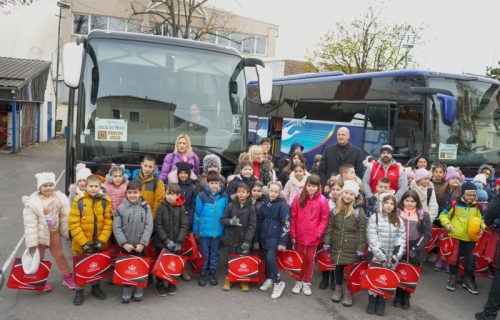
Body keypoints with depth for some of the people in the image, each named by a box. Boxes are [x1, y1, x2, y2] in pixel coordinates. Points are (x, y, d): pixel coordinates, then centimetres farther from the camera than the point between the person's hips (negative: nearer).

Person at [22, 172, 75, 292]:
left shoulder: (60, 198, -13)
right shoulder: (33, 203, -24)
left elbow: (65, 216, -5)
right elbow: (30, 225, -21)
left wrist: (68, 232, 0)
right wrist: (32, 244, -18)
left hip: (54, 232, 3)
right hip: (39, 233, -3)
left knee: (59, 255, 15)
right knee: (39, 257, 13)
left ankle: (67, 277, 30)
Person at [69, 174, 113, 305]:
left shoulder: (105, 201, -5)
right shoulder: (78, 201, -10)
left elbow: (108, 223, -5)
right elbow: (73, 224, -12)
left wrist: (101, 240, -14)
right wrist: (83, 242, -17)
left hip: (99, 244, 2)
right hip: (81, 244, -2)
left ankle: (96, 287, 38)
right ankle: (79, 291, 30)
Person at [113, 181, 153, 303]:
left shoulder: (146, 207, -3)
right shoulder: (121, 208, -5)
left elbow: (149, 227, -5)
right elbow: (117, 228, -5)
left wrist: (142, 243, -12)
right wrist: (124, 243, -12)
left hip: (140, 246, 0)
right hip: (125, 246, 0)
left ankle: (138, 289, 26)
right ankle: (127, 290, 23)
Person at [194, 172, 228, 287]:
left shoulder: (223, 196, -3)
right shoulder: (202, 195, -10)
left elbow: (226, 213, 6)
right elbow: (197, 214, -4)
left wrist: (225, 229, 6)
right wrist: (196, 230, -2)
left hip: (217, 230, 2)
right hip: (204, 230, -2)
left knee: (215, 253, 14)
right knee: (204, 253, 11)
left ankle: (212, 272, 29)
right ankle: (203, 273, 25)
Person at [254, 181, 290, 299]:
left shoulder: (283, 205, -9)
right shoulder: (264, 204, 6)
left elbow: (286, 225, -12)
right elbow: (259, 222, 11)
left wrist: (283, 242, -16)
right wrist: (256, 239, 11)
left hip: (275, 236, -5)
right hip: (264, 236, 6)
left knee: (270, 258, -15)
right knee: (266, 258, 13)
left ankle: (278, 282, 2)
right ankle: (268, 279, 32)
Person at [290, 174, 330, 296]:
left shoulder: (322, 200, -8)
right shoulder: (298, 198, -4)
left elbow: (324, 219, -5)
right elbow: (293, 217, -1)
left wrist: (318, 233, -14)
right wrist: (293, 234, -3)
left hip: (313, 237, -1)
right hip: (299, 236, 1)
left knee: (310, 260, 13)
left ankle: (307, 283, 28)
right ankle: (299, 281, 30)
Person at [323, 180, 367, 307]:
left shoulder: (359, 211, -10)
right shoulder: (335, 208, -1)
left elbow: (362, 231, -9)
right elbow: (330, 227, 3)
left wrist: (360, 249, -9)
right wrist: (327, 242, 1)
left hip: (351, 248, -2)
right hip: (337, 245, 3)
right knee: (338, 266, 15)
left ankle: (348, 291, 28)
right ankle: (338, 288, 35)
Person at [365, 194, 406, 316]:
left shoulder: (398, 220, 5)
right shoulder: (374, 217, -7)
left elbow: (402, 239, 2)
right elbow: (372, 239, -12)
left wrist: (395, 256, -9)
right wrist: (381, 257, -15)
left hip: (391, 258, 3)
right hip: (376, 256, -3)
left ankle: (381, 303, 25)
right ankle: (372, 302, 23)